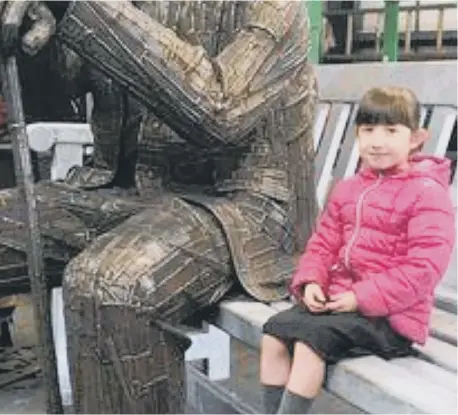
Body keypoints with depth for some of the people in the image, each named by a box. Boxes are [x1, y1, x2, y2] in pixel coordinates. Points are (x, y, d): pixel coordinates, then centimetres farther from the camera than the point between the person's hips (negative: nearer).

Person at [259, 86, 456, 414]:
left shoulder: (428, 194, -12)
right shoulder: (347, 190, 12)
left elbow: (424, 268, -19)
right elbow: (323, 243, 15)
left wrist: (361, 298, -22)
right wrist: (310, 281, -6)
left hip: (390, 316, -7)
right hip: (338, 299, 8)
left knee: (310, 339, -25)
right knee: (274, 333, -7)